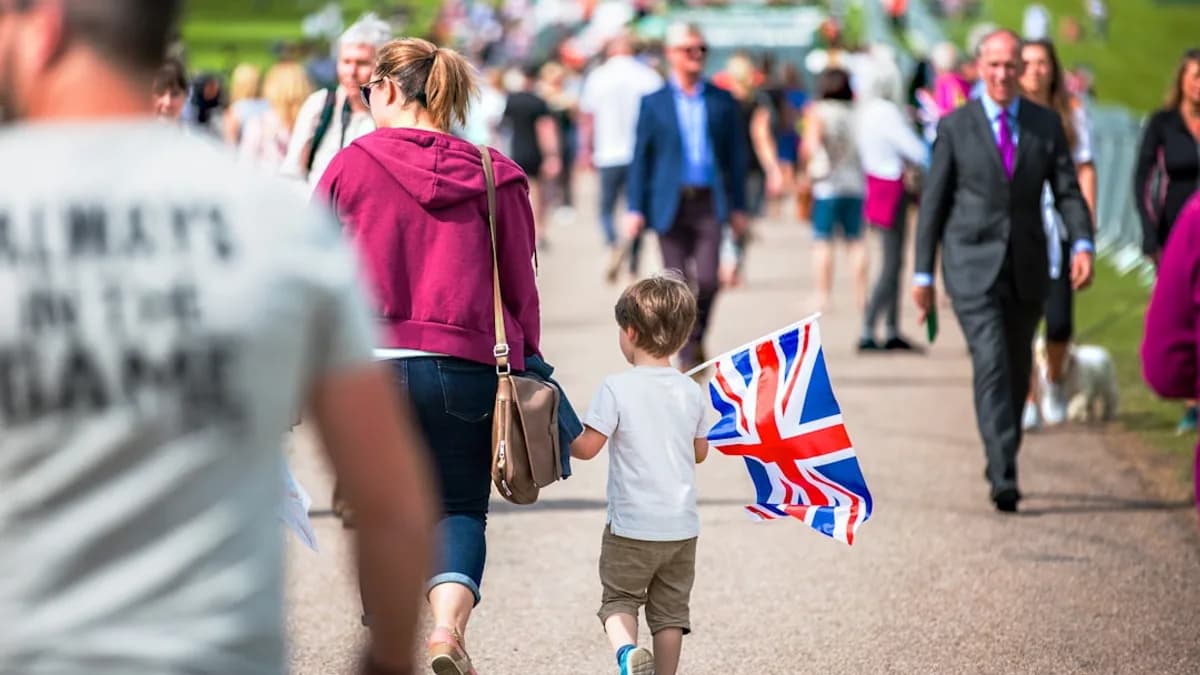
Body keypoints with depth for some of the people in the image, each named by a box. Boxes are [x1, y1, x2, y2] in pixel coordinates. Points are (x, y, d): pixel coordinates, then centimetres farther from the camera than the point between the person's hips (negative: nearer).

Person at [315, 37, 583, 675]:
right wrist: (525, 368, 16)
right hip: (464, 365, 1)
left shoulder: (351, 165, -1)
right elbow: (519, 286, 7)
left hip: (369, 364, -1)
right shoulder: (493, 175, 4)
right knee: (460, 508, 11)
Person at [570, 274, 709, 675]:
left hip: (632, 525, -4)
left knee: (619, 599, 6)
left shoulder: (617, 388, -13)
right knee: (670, 609, 14)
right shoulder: (691, 392, 2)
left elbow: (587, 447, -13)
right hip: (682, 525, 4)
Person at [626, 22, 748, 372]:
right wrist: (635, 208, -2)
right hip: (670, 204, 0)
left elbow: (735, 155, 10)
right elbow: (641, 157, 4)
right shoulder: (654, 103, 5)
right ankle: (687, 359, 9)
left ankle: (696, 338, 16)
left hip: (709, 202, 0)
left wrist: (738, 206, 5)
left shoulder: (722, 101, 8)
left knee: (707, 280, -11)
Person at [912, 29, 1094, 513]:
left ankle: (1001, 463, 31)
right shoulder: (955, 127, -1)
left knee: (1018, 372, 13)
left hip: (1027, 269, 3)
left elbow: (1068, 192, 1)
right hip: (973, 267, -3)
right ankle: (1005, 479, -23)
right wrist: (923, 274, 0)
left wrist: (1082, 244, -18)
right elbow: (933, 202, 2)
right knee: (991, 365, -17)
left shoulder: (1046, 124, 5)